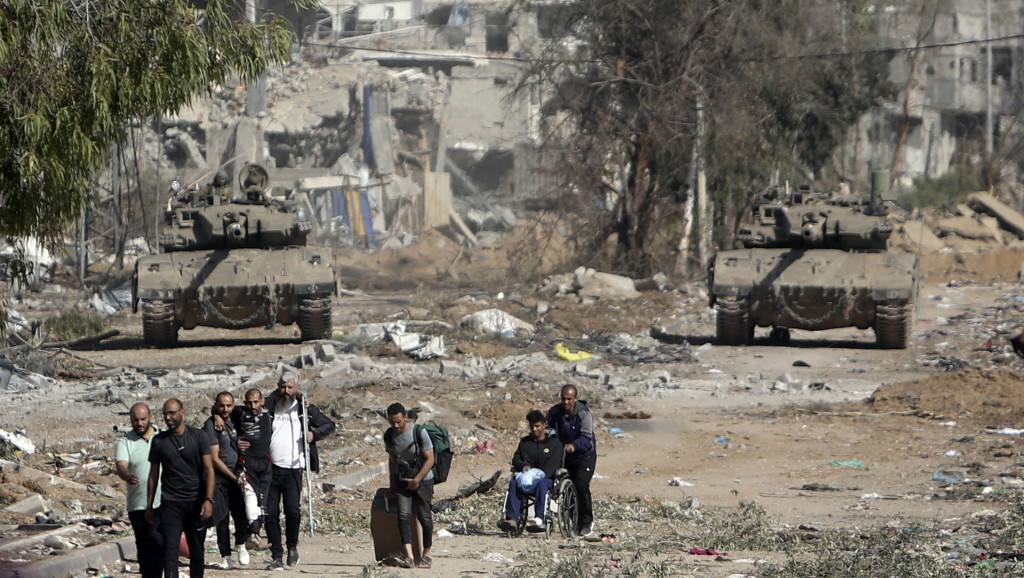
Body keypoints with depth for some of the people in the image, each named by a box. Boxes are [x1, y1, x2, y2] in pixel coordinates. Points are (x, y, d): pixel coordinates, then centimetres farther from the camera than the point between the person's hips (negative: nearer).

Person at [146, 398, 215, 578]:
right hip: (170, 503, 0)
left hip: (195, 501, 0)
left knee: (197, 549, 7)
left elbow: (209, 469, -2)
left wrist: (208, 499, -13)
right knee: (170, 549, -12)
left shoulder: (198, 436, 2)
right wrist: (149, 505, 11)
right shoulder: (159, 440, 6)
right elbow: (153, 475, 13)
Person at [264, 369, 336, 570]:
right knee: (270, 513, -2)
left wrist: (315, 433, -2)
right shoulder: (269, 406, 10)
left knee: (292, 509, -15)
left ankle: (292, 546, 11)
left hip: (293, 469, -1)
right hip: (270, 469, 1)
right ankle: (277, 556, 7)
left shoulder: (305, 408, 10)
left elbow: (329, 425, 16)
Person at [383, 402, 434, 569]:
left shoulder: (419, 432, -16)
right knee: (404, 514, -14)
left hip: (423, 480, -3)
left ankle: (426, 555, 16)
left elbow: (430, 459, -12)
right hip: (402, 480, 3)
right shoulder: (389, 435, 0)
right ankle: (409, 556, -22)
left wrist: (416, 480, -17)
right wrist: (392, 484, 14)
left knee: (424, 516, 0)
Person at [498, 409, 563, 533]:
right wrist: (523, 466, -11)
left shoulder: (554, 443, 9)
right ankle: (512, 519, -46)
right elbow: (515, 459, 13)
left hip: (547, 479, -3)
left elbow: (553, 464, -5)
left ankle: (539, 519, -52)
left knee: (541, 483, -40)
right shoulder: (524, 442, 23)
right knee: (514, 483, -30)